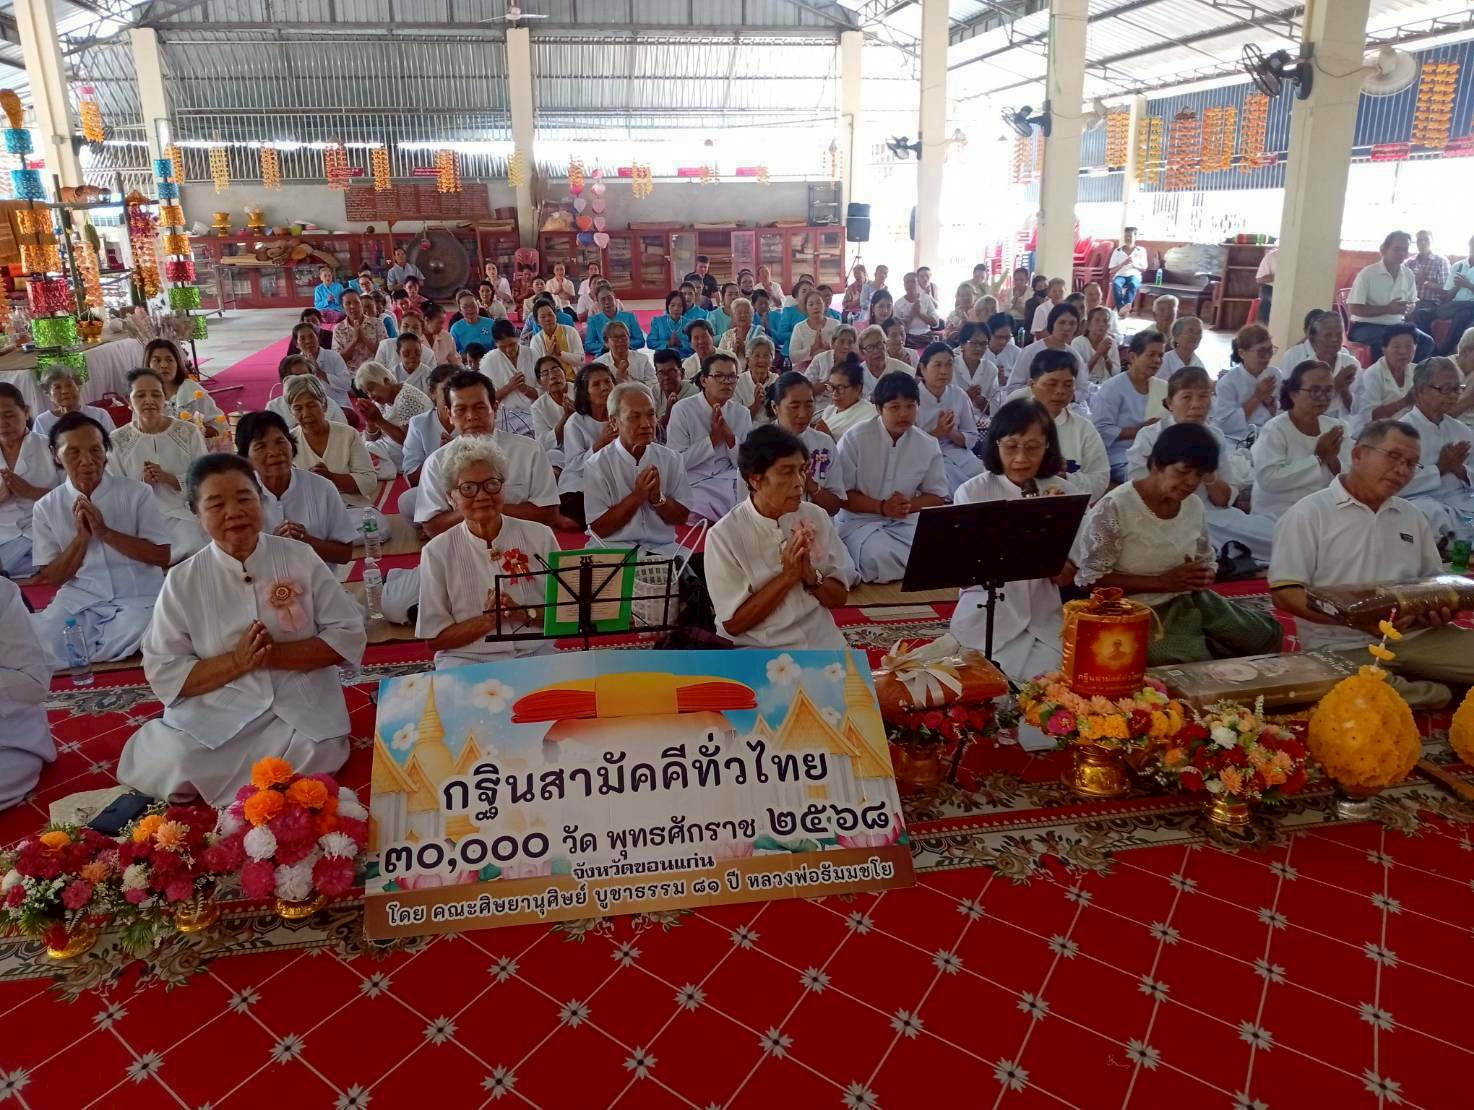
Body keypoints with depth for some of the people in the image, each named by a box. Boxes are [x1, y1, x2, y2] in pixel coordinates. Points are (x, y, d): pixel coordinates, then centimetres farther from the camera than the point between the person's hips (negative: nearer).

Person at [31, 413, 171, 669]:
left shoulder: (137, 493, -2)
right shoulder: (46, 508, 5)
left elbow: (162, 557, -7)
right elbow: (53, 578, 5)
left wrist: (105, 532, -16)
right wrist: (81, 536, -10)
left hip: (138, 598, -1)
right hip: (78, 602, 2)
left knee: (133, 634, -33)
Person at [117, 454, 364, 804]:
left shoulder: (301, 558, -1)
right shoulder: (183, 580, -1)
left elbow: (349, 636, -3)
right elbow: (163, 673, -2)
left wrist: (275, 654, -15)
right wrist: (236, 662, -17)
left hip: (299, 712, 1)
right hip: (213, 719, 0)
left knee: (314, 756, -28)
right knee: (168, 766, -27)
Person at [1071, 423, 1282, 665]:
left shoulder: (1194, 505, 2)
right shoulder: (1114, 508, -18)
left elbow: (1208, 562, 16)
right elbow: (1089, 578, -19)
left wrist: (1205, 576, -10)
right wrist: (1162, 582, -23)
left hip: (1192, 600, 7)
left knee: (1268, 635, 2)